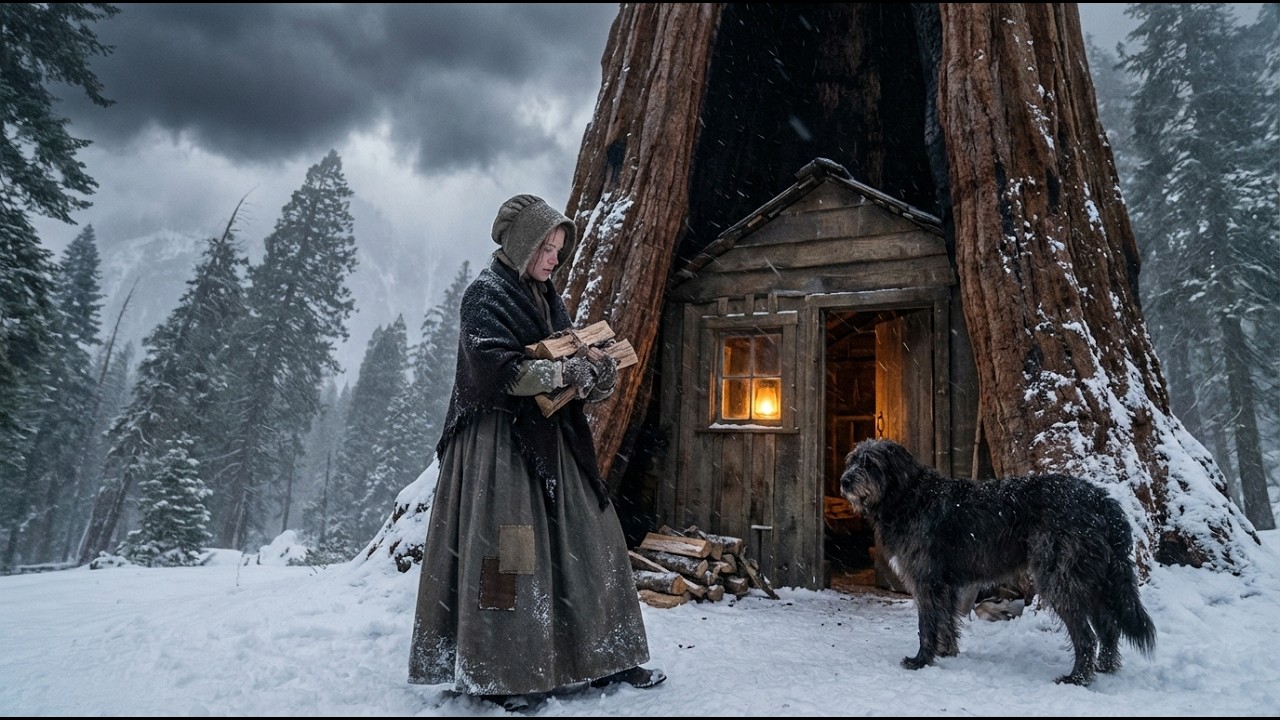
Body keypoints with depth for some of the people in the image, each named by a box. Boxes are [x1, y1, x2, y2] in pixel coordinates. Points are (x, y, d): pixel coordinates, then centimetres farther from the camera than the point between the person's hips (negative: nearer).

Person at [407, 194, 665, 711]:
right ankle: (498, 674, 10)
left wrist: (593, 369, -7)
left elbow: (567, 360, 16)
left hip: (549, 443, 8)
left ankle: (600, 658, 19)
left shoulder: (546, 298, 16)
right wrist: (567, 370, -21)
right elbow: (497, 370, -22)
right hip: (500, 445, -8)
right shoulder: (486, 295, -8)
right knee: (506, 554, -4)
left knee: (585, 545, 8)